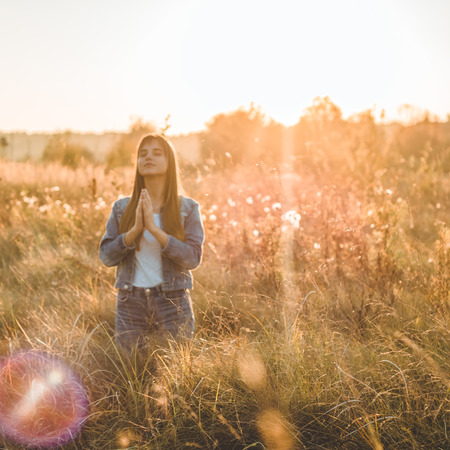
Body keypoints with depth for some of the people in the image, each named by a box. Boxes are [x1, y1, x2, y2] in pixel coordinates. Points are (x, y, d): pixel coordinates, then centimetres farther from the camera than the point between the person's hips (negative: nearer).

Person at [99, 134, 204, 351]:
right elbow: (106, 256, 1)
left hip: (173, 302, -1)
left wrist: (154, 228, -16)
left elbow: (193, 258, -9)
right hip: (130, 302, 2)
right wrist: (135, 229, -13)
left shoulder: (187, 208, 2)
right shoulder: (121, 208, 7)